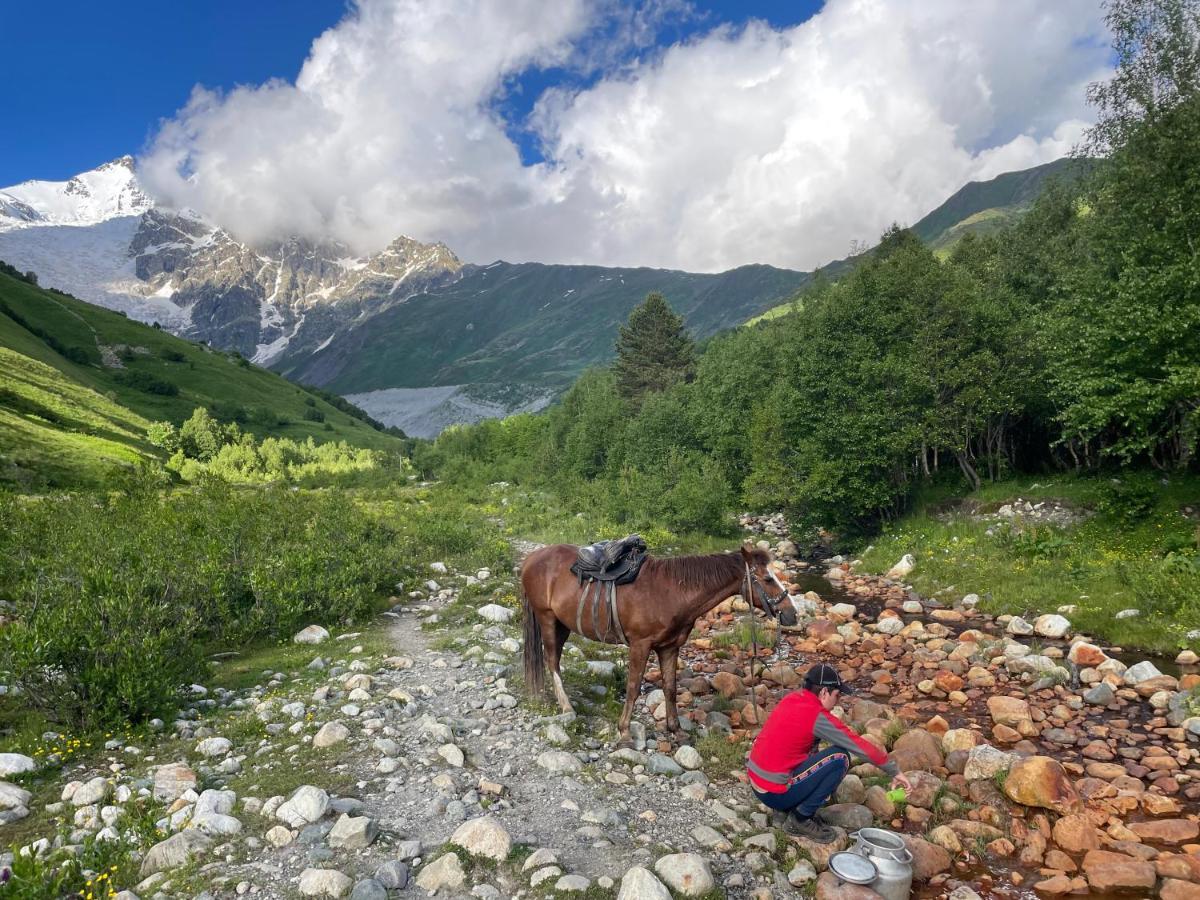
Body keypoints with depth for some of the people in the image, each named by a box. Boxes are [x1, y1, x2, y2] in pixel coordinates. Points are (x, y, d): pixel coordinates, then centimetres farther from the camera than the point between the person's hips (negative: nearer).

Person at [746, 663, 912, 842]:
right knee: (840, 758, -10)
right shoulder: (818, 716, -16)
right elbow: (862, 747, -9)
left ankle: (793, 806, 15)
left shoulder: (790, 699, 5)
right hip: (775, 793, -8)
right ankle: (801, 819, -1)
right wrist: (895, 772, 2)